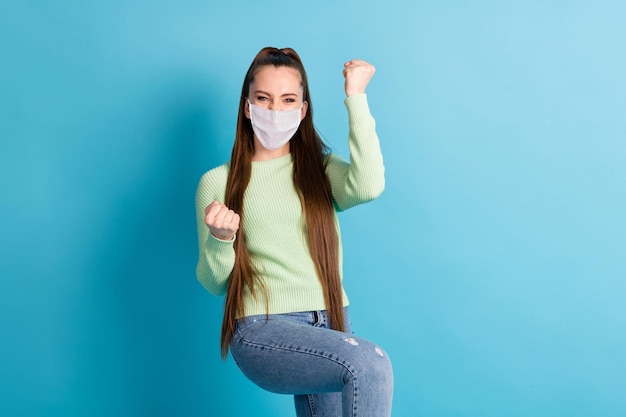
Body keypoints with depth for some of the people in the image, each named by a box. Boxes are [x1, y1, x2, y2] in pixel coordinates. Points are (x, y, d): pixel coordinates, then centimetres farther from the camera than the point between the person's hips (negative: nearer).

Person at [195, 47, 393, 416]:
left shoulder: (322, 168, 11)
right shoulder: (218, 182, 5)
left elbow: (368, 187, -14)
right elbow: (214, 283, 4)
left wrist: (356, 97, -8)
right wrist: (219, 239, -18)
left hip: (330, 323, 4)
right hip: (261, 330, -3)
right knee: (371, 365, -26)